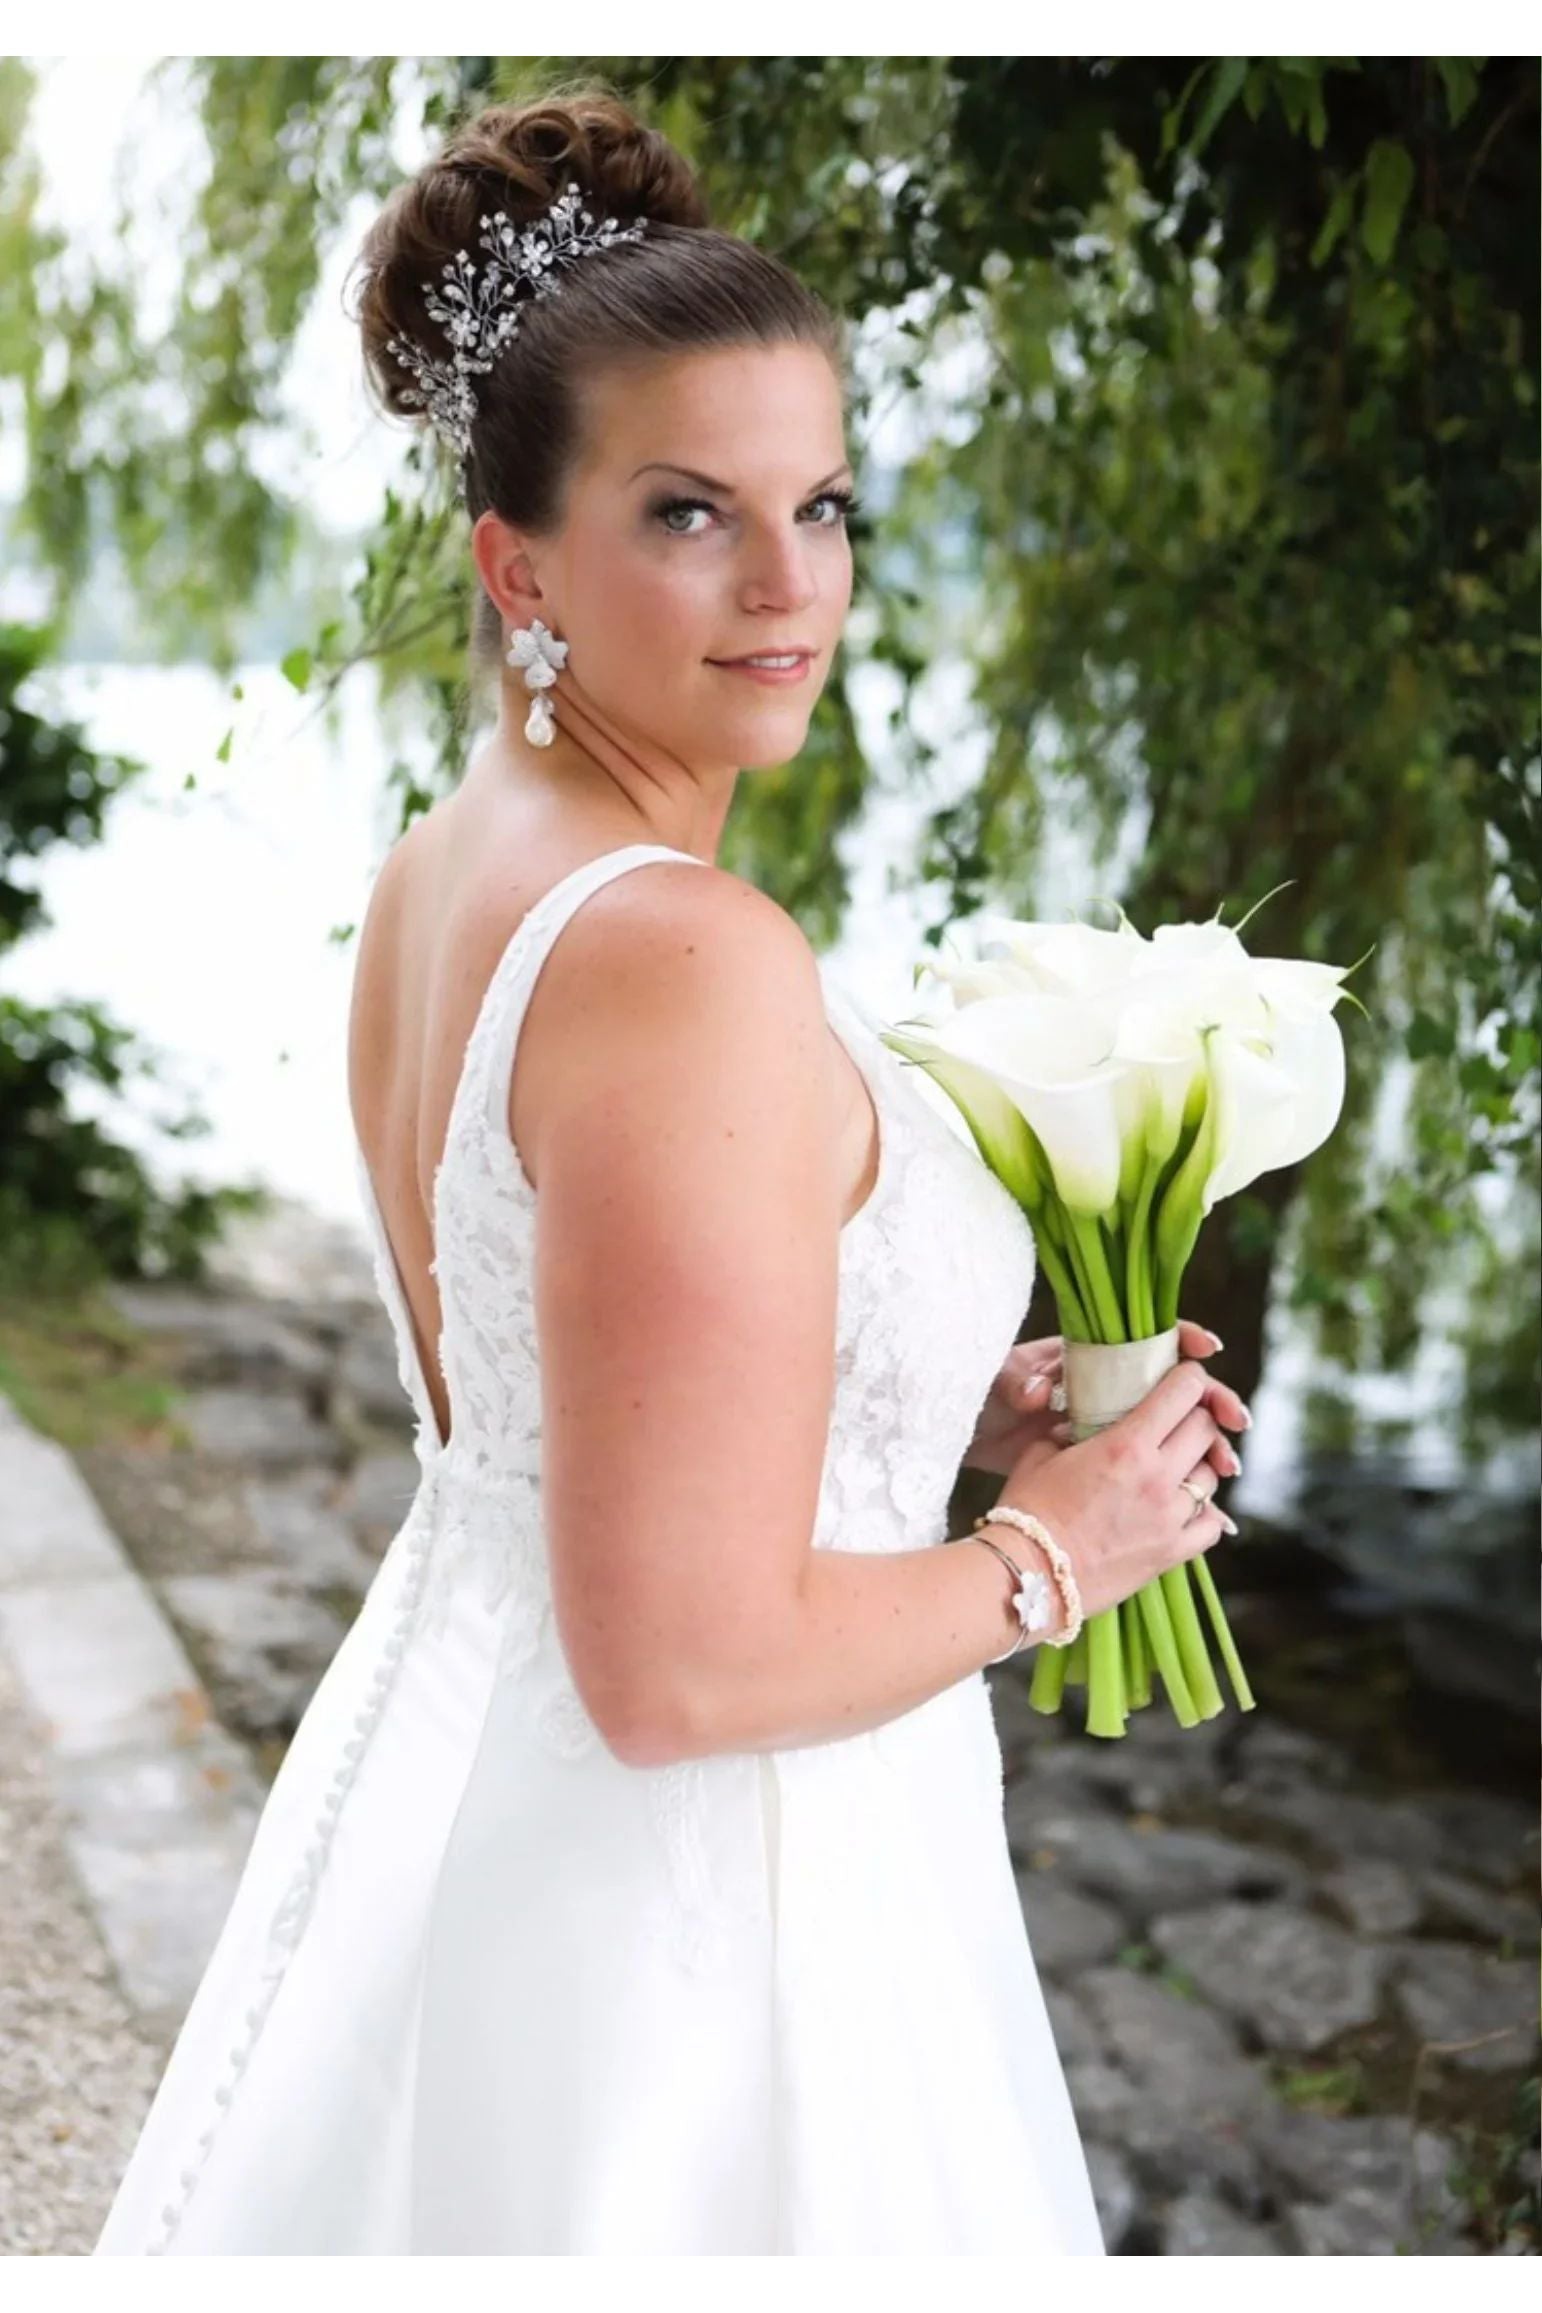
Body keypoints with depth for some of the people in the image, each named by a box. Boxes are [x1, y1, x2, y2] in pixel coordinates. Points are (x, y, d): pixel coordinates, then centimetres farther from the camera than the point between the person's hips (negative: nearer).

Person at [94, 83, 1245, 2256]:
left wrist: (956, 1401, 8)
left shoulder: (436, 871, 1)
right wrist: (1042, 1560, -11)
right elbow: (690, 1665, -27)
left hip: (450, 1750, 8)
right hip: (672, 1905, -8)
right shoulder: (688, 959, -27)